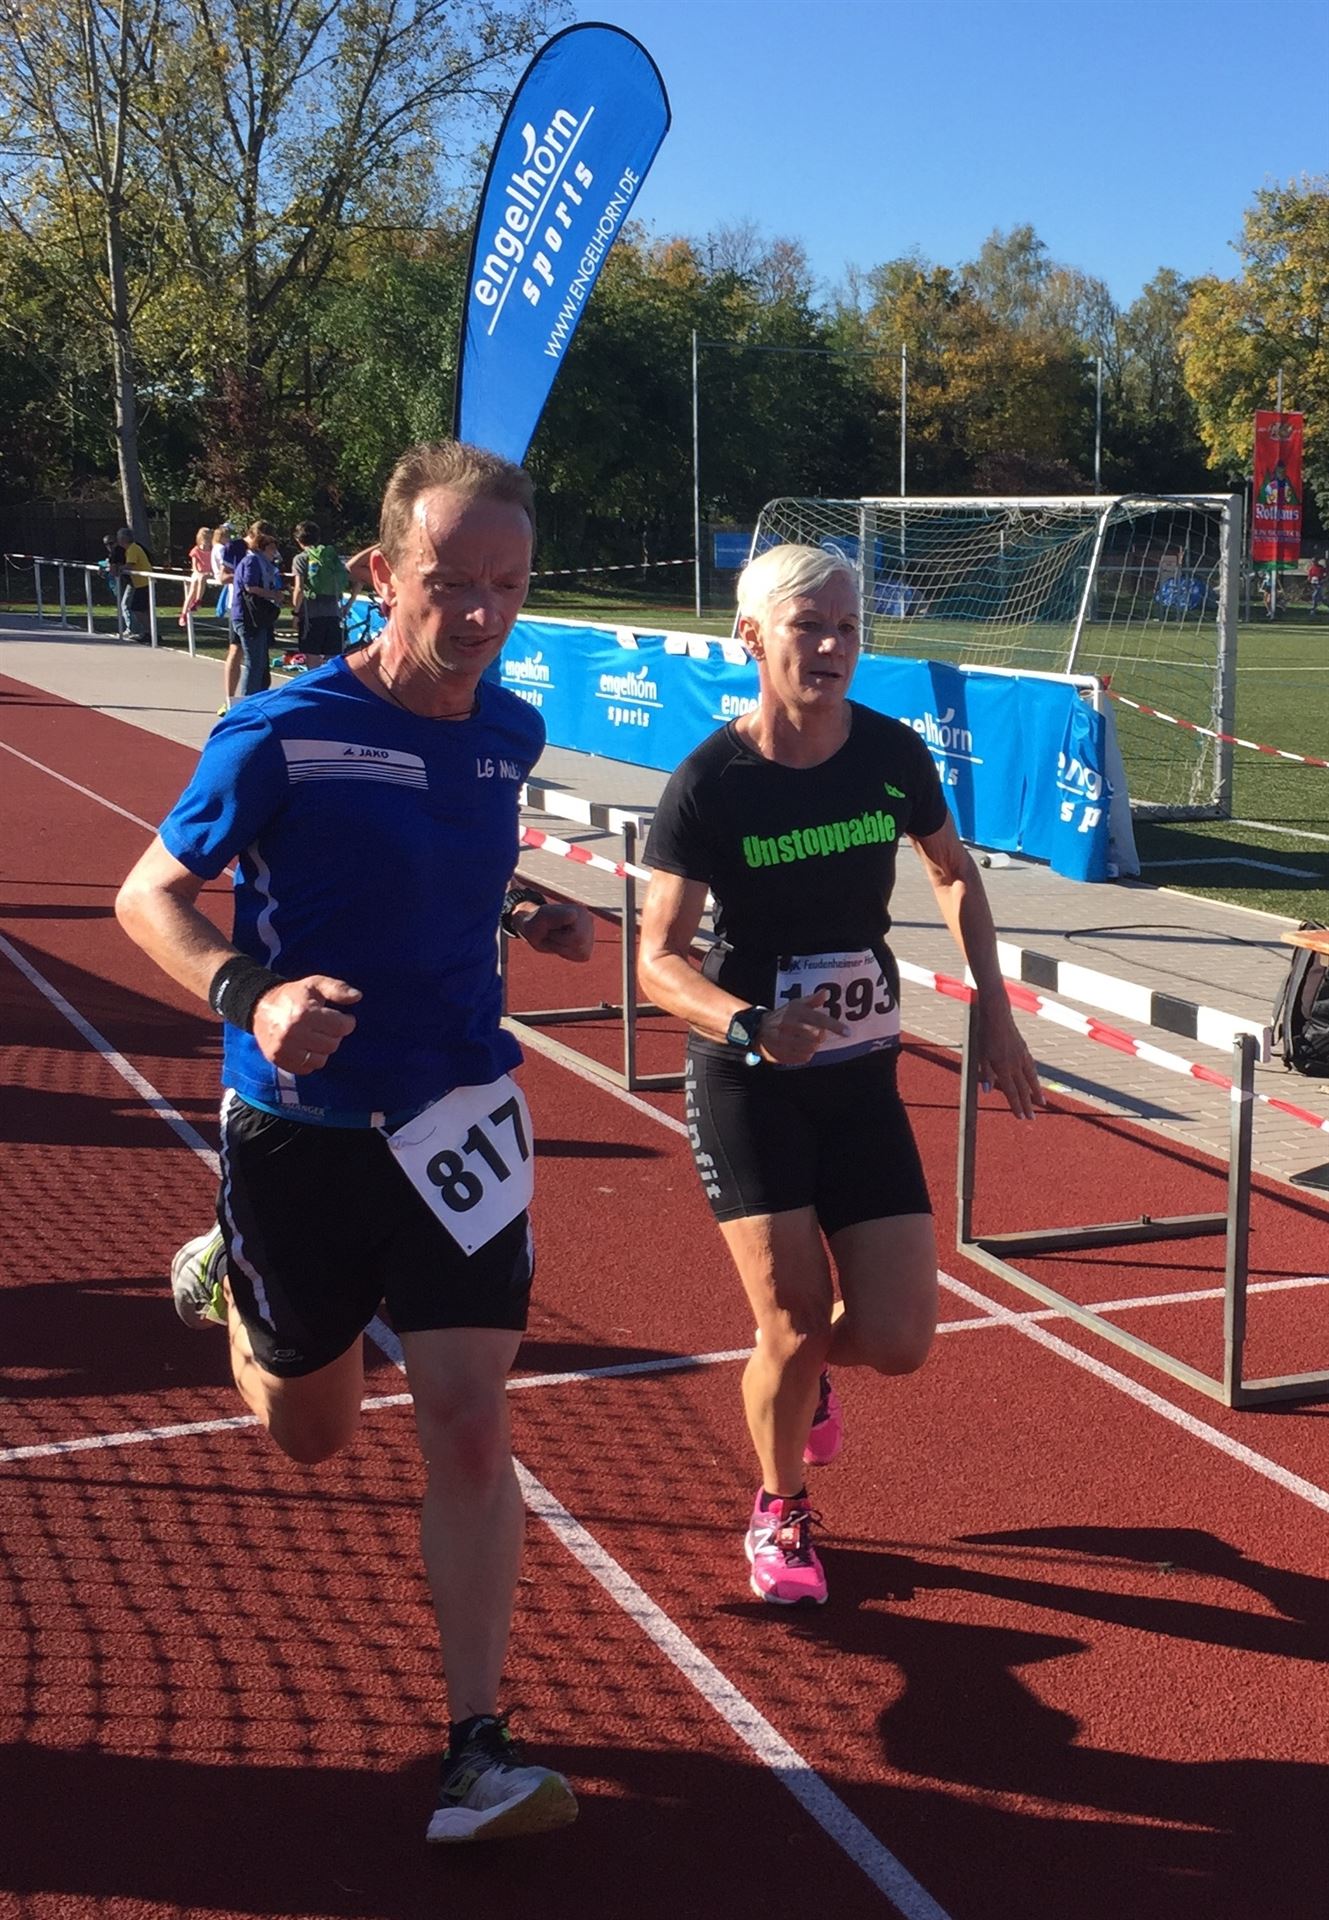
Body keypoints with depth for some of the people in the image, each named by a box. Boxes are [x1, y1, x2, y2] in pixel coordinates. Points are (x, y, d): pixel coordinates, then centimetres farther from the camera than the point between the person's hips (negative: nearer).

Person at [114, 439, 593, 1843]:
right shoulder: (280, 736, -18)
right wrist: (251, 993, -29)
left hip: (455, 1117, 3)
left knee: (468, 1423, -7)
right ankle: (225, 1274, 52)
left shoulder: (510, 732, -1)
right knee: (309, 1432, 17)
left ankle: (477, 1755, 6)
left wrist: (525, 915, -1)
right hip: (297, 1126, -2)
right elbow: (147, 896, -10)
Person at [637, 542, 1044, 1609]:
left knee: (898, 1342, -2)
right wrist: (749, 1026, -34)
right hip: (747, 1083, -3)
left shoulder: (894, 755, -4)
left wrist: (996, 1013, 6)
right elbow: (660, 958, -15)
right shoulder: (709, 783, -15)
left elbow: (955, 874, 14)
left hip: (862, 1079, 4)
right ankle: (781, 1512, 25)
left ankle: (802, 1370, 36)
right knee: (793, 1326, -7)